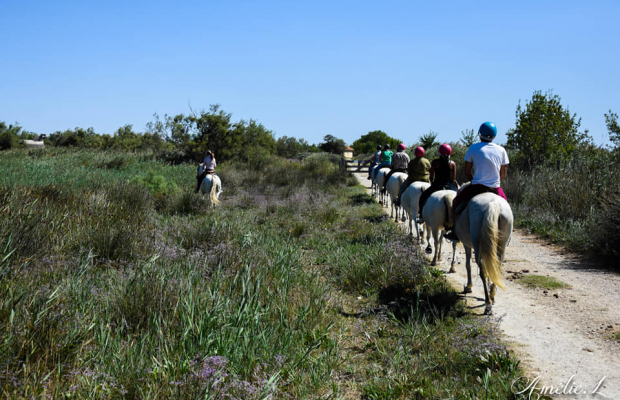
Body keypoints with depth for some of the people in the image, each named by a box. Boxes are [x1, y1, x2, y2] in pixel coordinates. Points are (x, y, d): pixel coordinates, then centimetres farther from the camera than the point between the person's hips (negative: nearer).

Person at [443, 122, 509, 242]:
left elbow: (466, 172, 2)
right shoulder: (501, 150, 4)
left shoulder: (473, 149, -3)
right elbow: (503, 175, 7)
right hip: (495, 189, 3)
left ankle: (454, 231, 17)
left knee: (456, 201, 20)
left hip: (476, 187, -2)